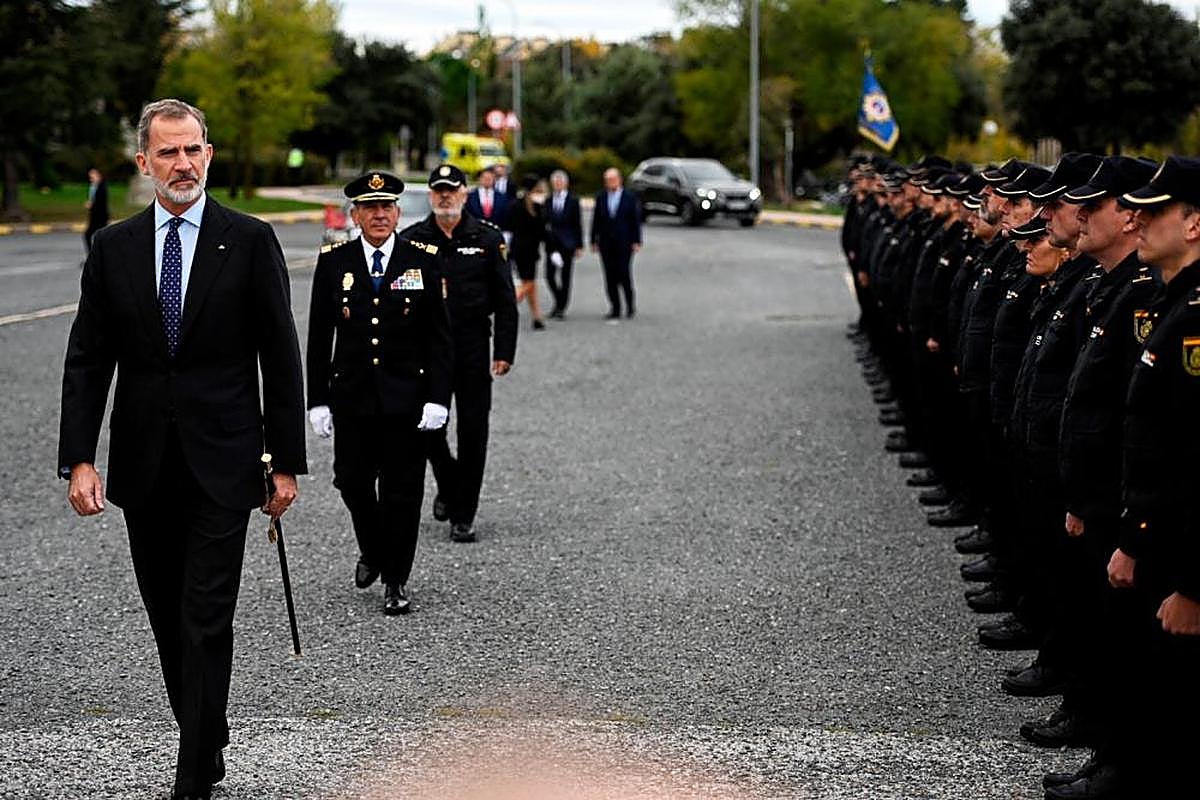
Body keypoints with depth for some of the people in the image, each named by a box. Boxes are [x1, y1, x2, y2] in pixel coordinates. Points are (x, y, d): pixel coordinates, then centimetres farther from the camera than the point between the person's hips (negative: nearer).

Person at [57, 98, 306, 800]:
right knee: (169, 623, 13)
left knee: (207, 623, -6)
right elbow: (87, 361, 4)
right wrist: (80, 459, -6)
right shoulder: (114, 248, 6)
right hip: (144, 466, 4)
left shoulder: (250, 241, -2)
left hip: (221, 464, -4)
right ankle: (207, 740, 30)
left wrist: (287, 462, -4)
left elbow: (281, 359, -1)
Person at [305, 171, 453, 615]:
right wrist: (317, 399, 0)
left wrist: (438, 397, -9)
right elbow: (319, 337, 4)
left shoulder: (423, 261, -1)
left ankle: (396, 581, 15)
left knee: (402, 491, 2)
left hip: (406, 398, -1)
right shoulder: (333, 262, 2)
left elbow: (439, 337, -1)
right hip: (351, 397, 1)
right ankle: (372, 551, 34)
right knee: (352, 482, 6)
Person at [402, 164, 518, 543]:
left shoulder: (487, 238, 2)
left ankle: (463, 515, 8)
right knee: (428, 427, 0)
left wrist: (504, 351, -3)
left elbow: (505, 299, 3)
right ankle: (448, 486, 30)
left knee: (473, 430, 0)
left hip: (472, 347, -1)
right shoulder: (411, 239, 4)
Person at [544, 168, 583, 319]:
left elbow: (578, 224, 0)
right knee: (550, 275, -3)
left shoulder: (573, 200, 1)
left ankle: (561, 307, 8)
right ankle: (559, 302, 18)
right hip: (551, 243, 2)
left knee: (565, 276, 1)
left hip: (567, 243, -2)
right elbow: (544, 221, 8)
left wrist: (579, 246, -3)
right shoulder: (548, 201, 7)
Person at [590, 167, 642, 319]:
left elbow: (636, 221, 1)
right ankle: (615, 309, 5)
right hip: (606, 243, 3)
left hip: (624, 243, -3)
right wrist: (594, 241, 5)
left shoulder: (630, 198, 2)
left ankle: (630, 305, 13)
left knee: (624, 274, -8)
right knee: (610, 277, 1)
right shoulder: (600, 198, 9)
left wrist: (636, 242, -4)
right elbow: (596, 221, 9)